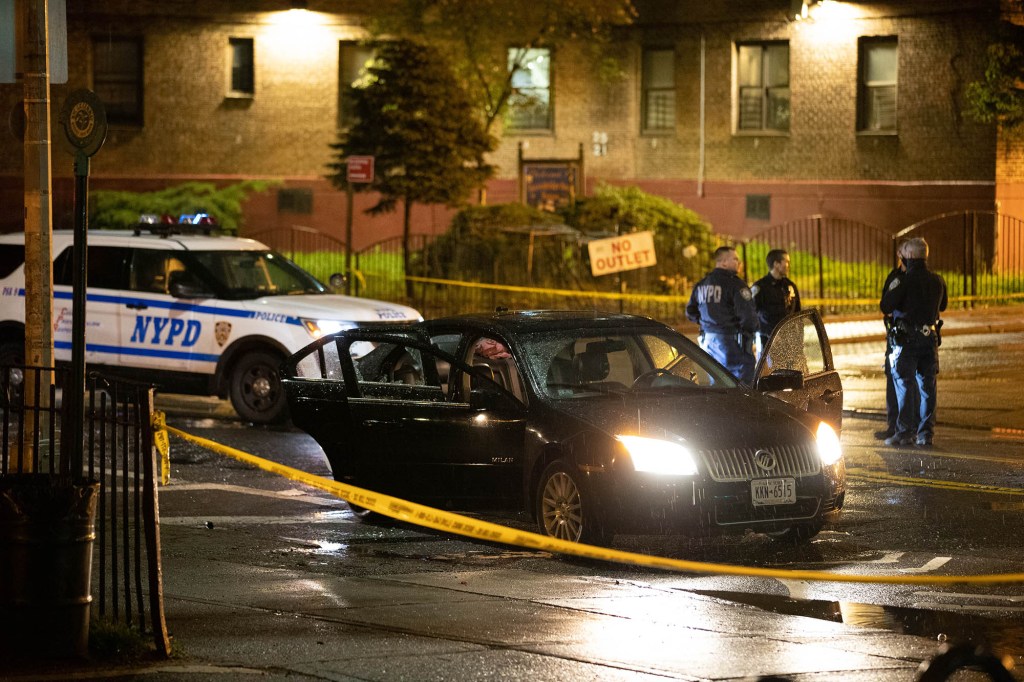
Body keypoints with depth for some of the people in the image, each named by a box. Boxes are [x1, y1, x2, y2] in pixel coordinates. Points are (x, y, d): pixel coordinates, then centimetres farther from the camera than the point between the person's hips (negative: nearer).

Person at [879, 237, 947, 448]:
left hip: (907, 338, -5)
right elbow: (942, 305, 21)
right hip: (930, 338, 5)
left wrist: (891, 291, 5)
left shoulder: (903, 281, -14)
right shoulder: (938, 281, 5)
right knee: (927, 387, 8)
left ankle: (905, 431, -2)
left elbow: (885, 307, -13)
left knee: (903, 385, 1)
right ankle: (926, 433, 9)